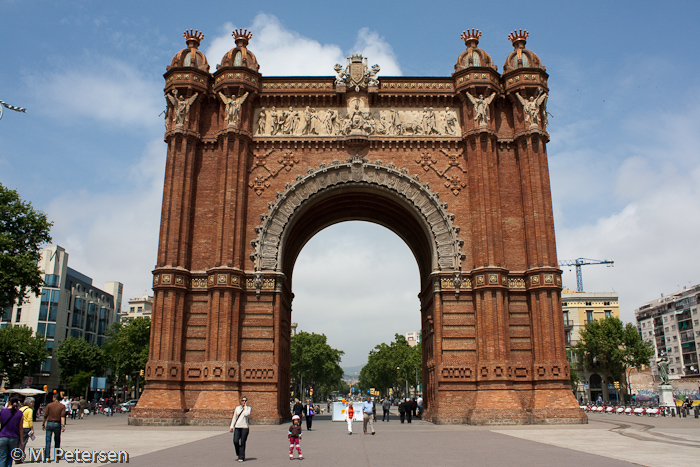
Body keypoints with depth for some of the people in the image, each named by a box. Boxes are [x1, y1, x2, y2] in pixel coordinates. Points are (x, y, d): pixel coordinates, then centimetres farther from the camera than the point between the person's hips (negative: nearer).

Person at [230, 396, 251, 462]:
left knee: (242, 443, -3)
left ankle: (241, 457, 7)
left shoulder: (248, 408, 4)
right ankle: (239, 454, 18)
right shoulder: (237, 408, 11)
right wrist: (232, 426, 7)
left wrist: (245, 406, -7)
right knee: (235, 441, -8)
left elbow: (246, 414, -16)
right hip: (237, 427, 2)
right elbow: (234, 418, 14)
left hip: (245, 427, -2)